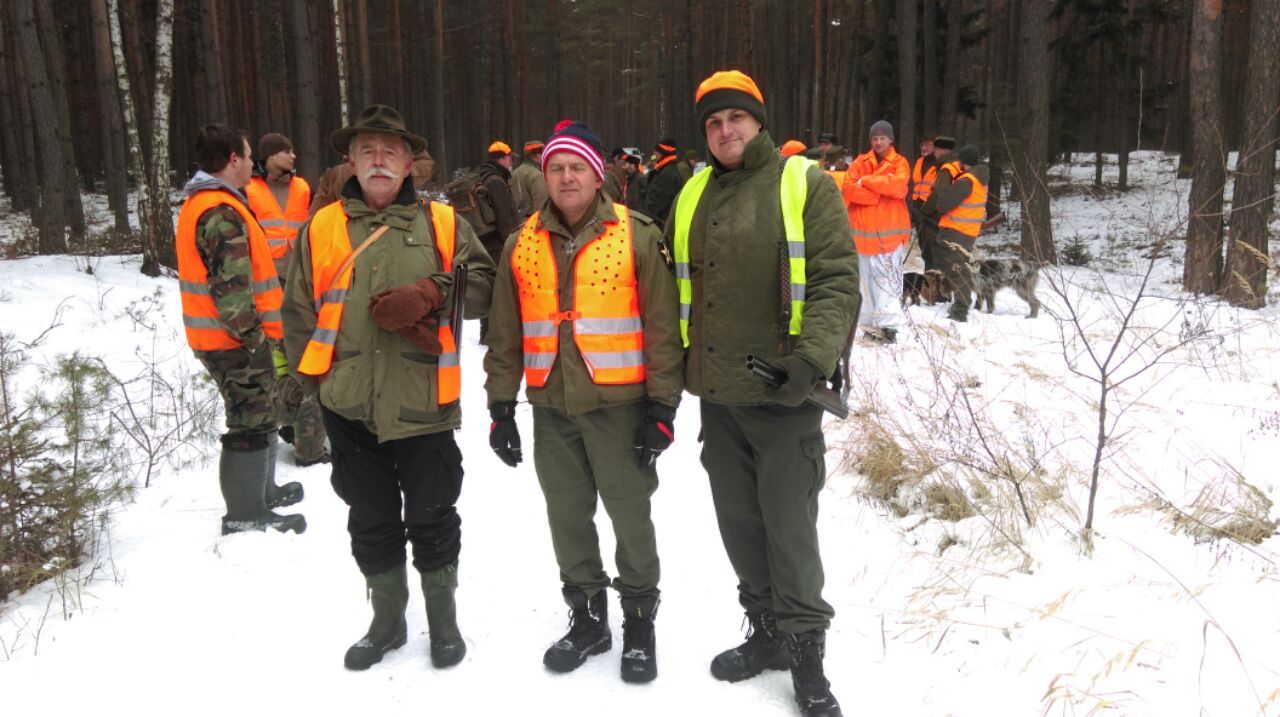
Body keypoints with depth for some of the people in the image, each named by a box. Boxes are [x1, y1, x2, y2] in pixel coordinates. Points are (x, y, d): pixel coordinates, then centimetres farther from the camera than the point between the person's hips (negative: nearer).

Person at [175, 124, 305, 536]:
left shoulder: (200, 203, 15)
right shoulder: (222, 212, -20)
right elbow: (230, 287, -25)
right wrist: (255, 338, -18)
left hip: (218, 338, 10)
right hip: (236, 343, -10)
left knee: (256, 419, 22)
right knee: (251, 425, -1)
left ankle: (262, 492, 37)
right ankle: (245, 516, 9)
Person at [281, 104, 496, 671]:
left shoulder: (441, 223, 3)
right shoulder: (322, 228, 7)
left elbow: (482, 282, -1)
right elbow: (299, 309, 10)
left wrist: (428, 294, -15)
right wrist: (312, 371, 4)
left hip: (423, 403, -2)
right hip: (349, 406, 2)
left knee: (431, 518, 9)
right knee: (371, 520, 15)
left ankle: (443, 619, 29)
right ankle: (387, 619, 34)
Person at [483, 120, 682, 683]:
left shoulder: (637, 235, -6)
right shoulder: (522, 244, 5)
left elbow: (662, 327, -6)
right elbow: (504, 334, 9)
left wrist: (662, 406, -9)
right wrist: (500, 405, 7)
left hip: (619, 403, -4)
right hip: (551, 406, 4)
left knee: (629, 512, 7)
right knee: (567, 515, 14)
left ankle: (638, 620, 26)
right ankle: (587, 616, 32)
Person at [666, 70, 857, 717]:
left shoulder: (804, 184, -3)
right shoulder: (692, 195, 13)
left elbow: (837, 279, -11)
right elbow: (674, 284, 20)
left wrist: (813, 357, -23)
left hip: (783, 394, -5)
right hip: (716, 393, 6)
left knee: (788, 525, 1)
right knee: (739, 520, 15)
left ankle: (806, 651, 19)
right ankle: (766, 632, 33)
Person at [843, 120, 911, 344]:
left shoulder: (899, 163, 6)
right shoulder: (860, 162, 11)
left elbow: (897, 185, -15)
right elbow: (848, 188, -5)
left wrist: (866, 181, -9)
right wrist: (879, 195, -11)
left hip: (890, 231, -3)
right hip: (863, 230, 3)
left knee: (888, 278, -13)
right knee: (867, 278, 6)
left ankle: (889, 324, -17)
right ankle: (870, 324, 13)